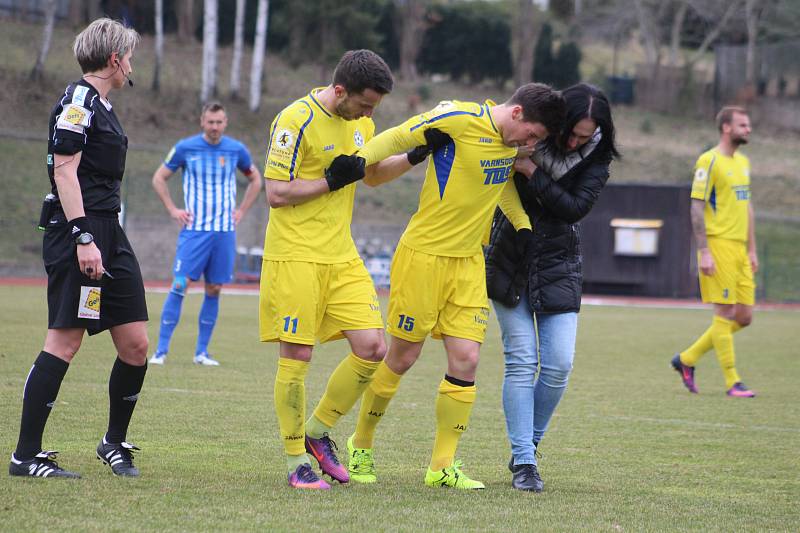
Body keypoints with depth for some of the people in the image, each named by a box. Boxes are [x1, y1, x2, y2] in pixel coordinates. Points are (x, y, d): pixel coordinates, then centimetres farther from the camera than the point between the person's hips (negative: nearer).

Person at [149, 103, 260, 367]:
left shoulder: (236, 150, 4)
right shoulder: (185, 148, -3)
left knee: (214, 290, 4)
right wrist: (173, 210, -1)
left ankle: (202, 351, 12)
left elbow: (255, 181, 20)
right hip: (194, 230, -3)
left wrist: (241, 211, 9)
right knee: (180, 285, -11)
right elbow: (159, 178, 8)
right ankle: (161, 350, -7)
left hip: (225, 231, 3)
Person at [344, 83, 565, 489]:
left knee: (466, 360, -3)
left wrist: (525, 228, 15)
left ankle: (442, 467, 5)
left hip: (469, 261, 6)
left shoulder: (513, 139, 6)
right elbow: (395, 140, -12)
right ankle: (361, 445, 23)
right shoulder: (459, 119, -18)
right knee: (403, 357, 2)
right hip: (423, 254, -6)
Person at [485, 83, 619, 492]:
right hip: (509, 262, -1)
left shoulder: (596, 158, -7)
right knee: (521, 360, -8)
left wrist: (532, 172, -25)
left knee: (559, 365, -4)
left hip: (557, 267, 1)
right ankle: (523, 463, -5)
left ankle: (527, 449, 16)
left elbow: (575, 207, -20)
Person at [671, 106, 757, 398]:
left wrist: (752, 250, 18)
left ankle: (687, 359, 18)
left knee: (744, 316, 6)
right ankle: (732, 382, -1)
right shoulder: (709, 162, -9)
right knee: (725, 314, -6)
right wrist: (704, 252, -17)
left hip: (739, 250, 9)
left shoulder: (743, 161, 17)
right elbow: (697, 208, -12)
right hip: (719, 246, -9)